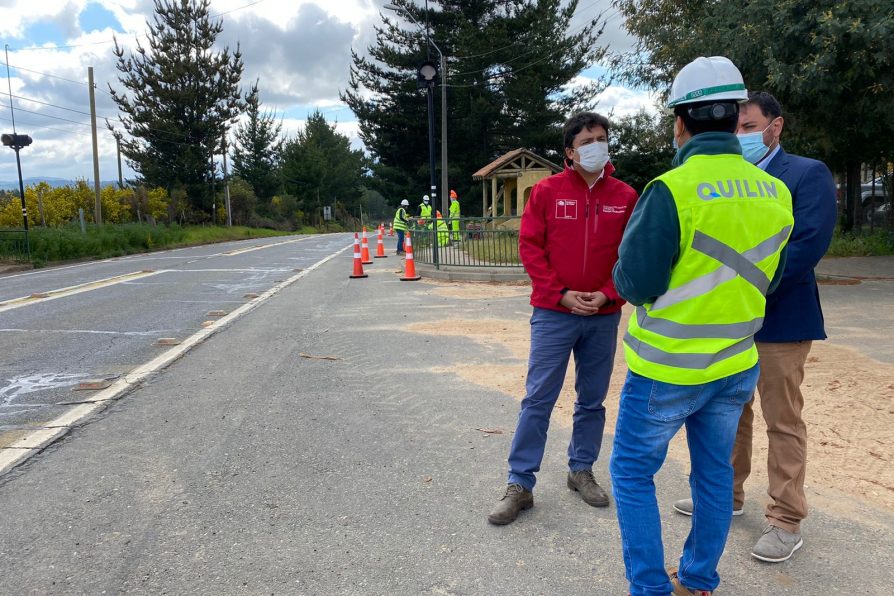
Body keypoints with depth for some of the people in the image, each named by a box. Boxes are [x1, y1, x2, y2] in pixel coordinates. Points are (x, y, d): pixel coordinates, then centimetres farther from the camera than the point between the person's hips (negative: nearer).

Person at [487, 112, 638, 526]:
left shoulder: (625, 197, 4)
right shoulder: (546, 191, -1)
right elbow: (529, 247, -4)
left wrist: (608, 294, -9)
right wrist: (561, 294, -11)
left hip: (603, 317, 3)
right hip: (553, 313, -2)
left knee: (592, 400, 13)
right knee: (538, 399, 0)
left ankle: (582, 471, 31)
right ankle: (520, 484, 9)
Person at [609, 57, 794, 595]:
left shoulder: (672, 190, -20)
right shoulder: (775, 193, -1)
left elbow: (634, 283, -16)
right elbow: (767, 279, 9)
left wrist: (634, 240, 0)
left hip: (667, 367, -6)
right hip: (737, 365, 6)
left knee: (633, 471, 11)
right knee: (715, 474, 19)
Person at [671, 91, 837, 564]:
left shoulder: (808, 174, -6)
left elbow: (808, 245, -18)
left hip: (778, 319, -6)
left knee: (783, 423, 3)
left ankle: (786, 521, 15)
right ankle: (726, 495, 32)